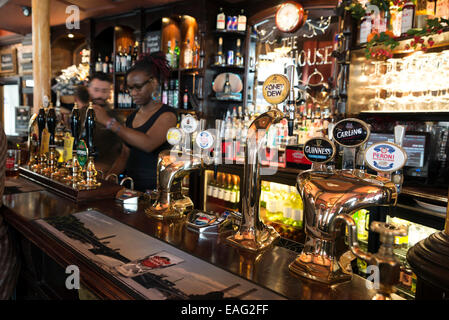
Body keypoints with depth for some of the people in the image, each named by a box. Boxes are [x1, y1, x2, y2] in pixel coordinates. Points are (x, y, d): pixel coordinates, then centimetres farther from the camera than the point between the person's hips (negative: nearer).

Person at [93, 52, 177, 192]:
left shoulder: (167, 115, -6)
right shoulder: (132, 117, 16)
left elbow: (148, 144, -23)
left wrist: (109, 122, -19)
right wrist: (108, 176, 3)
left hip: (155, 189, -6)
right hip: (131, 188, 6)